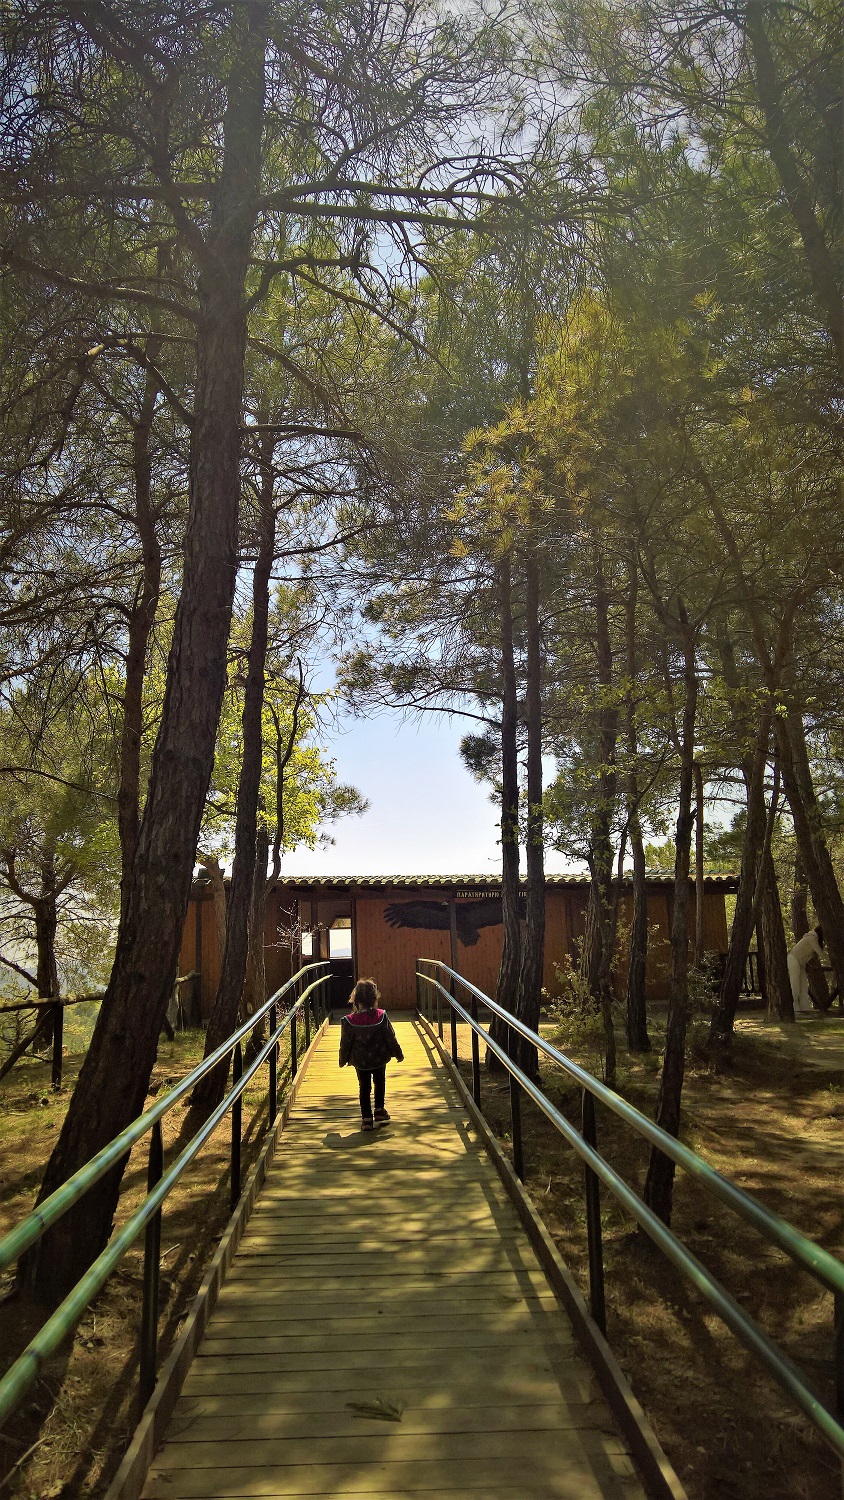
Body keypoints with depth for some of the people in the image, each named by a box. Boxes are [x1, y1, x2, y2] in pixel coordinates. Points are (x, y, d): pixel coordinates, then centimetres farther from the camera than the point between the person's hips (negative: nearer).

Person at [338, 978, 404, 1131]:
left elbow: (346, 1043, -7)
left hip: (360, 1061, -1)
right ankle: (379, 1110, 32)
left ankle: (366, 1118, 10)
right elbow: (391, 1038, -8)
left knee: (364, 1088, 11)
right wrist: (398, 1054, 7)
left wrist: (343, 1059, 10)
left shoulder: (349, 1021, -17)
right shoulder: (381, 1017, -16)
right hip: (379, 1059, 1)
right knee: (379, 1083, 24)